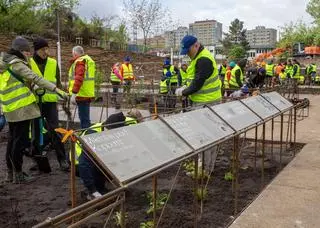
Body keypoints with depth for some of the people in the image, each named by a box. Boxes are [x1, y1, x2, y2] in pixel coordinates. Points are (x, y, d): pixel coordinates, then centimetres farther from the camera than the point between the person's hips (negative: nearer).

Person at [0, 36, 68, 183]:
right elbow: (36, 79, -23)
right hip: (21, 108, -10)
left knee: (13, 140, 16)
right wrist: (57, 90, -27)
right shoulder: (16, 63, -13)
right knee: (21, 141, -3)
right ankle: (18, 174, 5)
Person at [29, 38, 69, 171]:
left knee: (55, 131, -3)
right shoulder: (29, 63, -1)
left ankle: (62, 160, 3)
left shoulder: (53, 63, 5)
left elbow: (58, 83, 13)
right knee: (35, 132, 10)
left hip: (50, 102, 0)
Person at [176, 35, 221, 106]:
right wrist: (186, 87, 8)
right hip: (201, 100, 10)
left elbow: (197, 83, -22)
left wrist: (183, 92, -10)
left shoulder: (203, 60, -20)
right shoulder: (198, 56, 14)